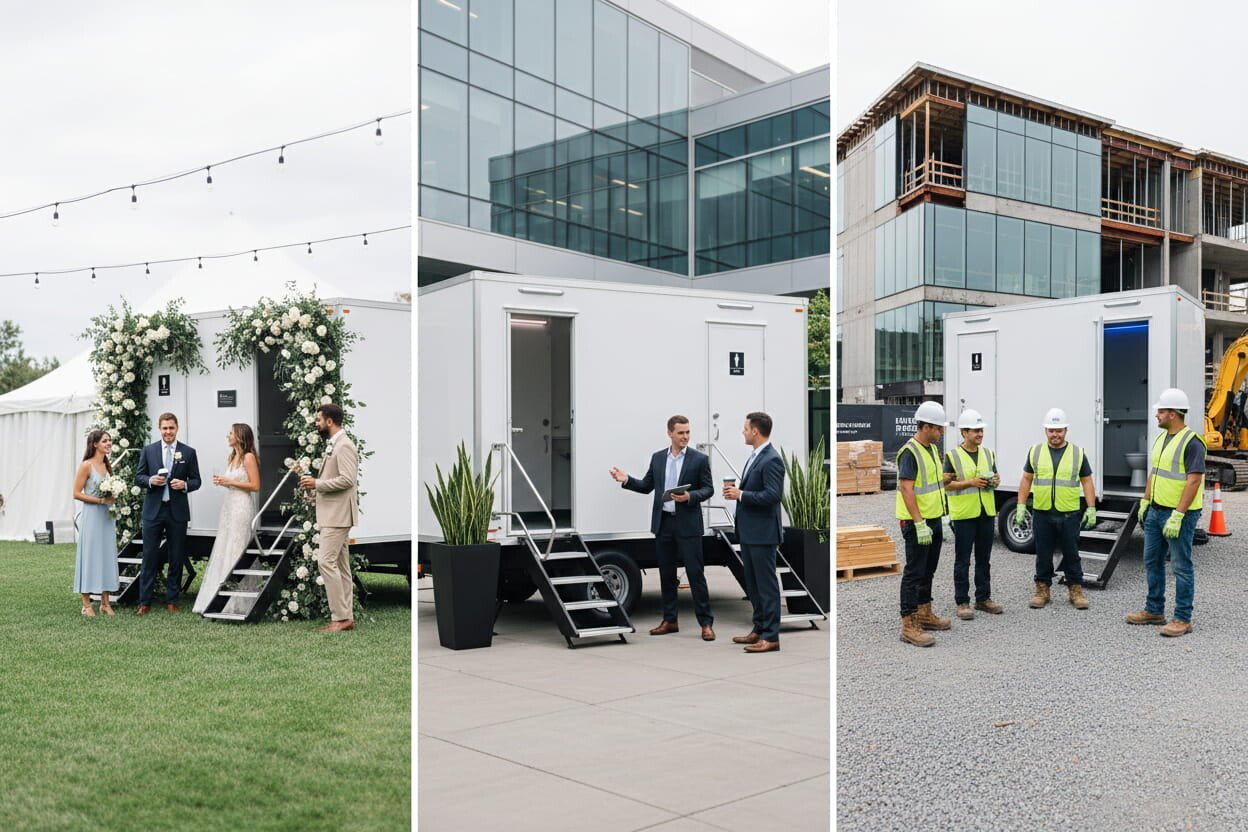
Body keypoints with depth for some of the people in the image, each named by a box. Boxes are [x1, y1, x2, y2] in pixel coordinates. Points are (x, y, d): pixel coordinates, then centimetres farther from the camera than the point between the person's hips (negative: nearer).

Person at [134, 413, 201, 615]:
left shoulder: (189, 452, 4)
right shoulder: (148, 450, 6)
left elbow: (196, 480, 5)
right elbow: (138, 477, 7)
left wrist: (185, 485, -16)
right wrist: (150, 480, -13)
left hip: (177, 511, 0)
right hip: (153, 510, 0)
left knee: (176, 558, 6)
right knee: (149, 557, 0)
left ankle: (171, 600, 16)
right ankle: (144, 602, 6)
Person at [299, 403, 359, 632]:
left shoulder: (344, 446, -14)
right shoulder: (334, 445, 17)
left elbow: (347, 479, -23)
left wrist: (317, 483, -17)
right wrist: (316, 485, 10)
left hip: (338, 515, -10)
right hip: (333, 514, 10)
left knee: (326, 561, -13)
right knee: (339, 565, 9)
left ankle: (341, 616, -11)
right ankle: (346, 617, 11)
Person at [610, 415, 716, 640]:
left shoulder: (699, 459, -2)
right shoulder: (657, 458, 10)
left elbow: (708, 489, -1)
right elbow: (647, 486, 15)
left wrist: (690, 497, -19)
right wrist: (626, 480, -1)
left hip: (688, 524, -4)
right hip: (663, 523, 4)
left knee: (695, 573, -4)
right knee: (666, 574, 10)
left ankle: (706, 623, 1)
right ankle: (669, 620, 20)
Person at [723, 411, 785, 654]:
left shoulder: (771, 460, -17)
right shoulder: (754, 457, 14)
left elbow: (773, 495, -24)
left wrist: (741, 494, -17)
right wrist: (736, 489, 4)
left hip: (762, 533, -10)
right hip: (748, 531, 10)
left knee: (766, 584, -4)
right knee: (753, 583, 16)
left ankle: (771, 636, 1)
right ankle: (759, 629, 26)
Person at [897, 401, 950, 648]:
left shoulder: (932, 449, 12)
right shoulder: (909, 453, -18)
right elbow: (906, 490, -23)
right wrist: (920, 524, -27)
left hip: (934, 520, 10)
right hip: (917, 523, -9)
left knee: (928, 570, 18)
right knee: (914, 572, -7)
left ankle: (924, 614, 30)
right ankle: (909, 625, -5)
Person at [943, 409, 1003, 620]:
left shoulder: (988, 453, 10)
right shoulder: (952, 456, -7)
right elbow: (946, 484, -9)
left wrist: (996, 480, -2)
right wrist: (970, 483, -19)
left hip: (986, 513, 5)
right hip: (963, 515, -5)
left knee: (984, 559, 13)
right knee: (963, 561, 1)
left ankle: (983, 598, 24)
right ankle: (962, 602, 7)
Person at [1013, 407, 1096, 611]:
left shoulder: (1078, 453, 3)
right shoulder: (1035, 452, 6)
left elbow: (1087, 481, 4)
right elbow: (1026, 480, 8)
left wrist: (1091, 508, -3)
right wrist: (1021, 506, 2)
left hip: (1069, 514, -1)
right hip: (1042, 513, 1)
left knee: (1071, 554, 5)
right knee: (1043, 554, 7)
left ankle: (1076, 590, 16)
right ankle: (1042, 590, 17)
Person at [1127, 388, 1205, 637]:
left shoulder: (1191, 442, -17)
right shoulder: (1161, 438, 12)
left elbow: (1194, 481, -22)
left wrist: (1177, 516, -24)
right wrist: (1145, 502, 17)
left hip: (1180, 514, -9)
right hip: (1156, 511, 9)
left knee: (1181, 567, -2)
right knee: (1152, 561, 16)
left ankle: (1183, 619, 5)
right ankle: (1154, 610, 27)